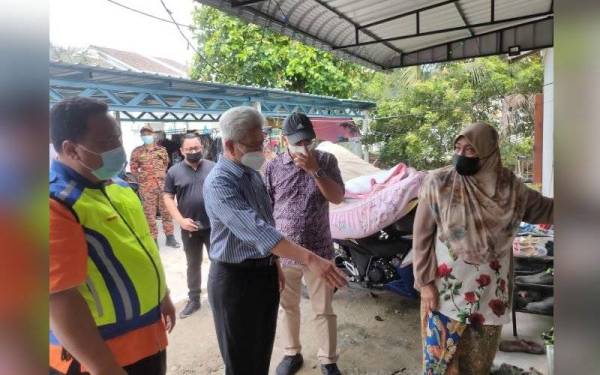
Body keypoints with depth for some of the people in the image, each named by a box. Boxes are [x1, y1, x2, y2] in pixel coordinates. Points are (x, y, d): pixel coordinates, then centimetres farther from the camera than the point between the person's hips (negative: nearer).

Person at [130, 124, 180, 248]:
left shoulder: (161, 150, 9)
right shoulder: (137, 151, 2)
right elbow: (133, 168, 5)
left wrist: (163, 175, 11)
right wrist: (141, 178, 1)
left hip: (162, 184, 2)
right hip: (146, 187, -2)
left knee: (166, 211, 5)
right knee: (149, 213, 2)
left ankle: (170, 237, 13)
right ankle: (153, 239, 10)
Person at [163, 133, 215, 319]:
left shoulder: (214, 168, 0)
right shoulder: (174, 171, -1)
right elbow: (168, 198, -1)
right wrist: (181, 220, -12)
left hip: (214, 226, 0)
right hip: (189, 228, 1)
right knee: (193, 265, 14)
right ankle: (194, 299, 29)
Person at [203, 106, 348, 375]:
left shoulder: (252, 173, 6)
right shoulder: (219, 183, -23)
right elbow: (255, 230, -36)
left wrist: (274, 264, 17)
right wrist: (309, 259, -43)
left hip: (264, 272, 8)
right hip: (235, 279, -8)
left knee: (262, 352, 22)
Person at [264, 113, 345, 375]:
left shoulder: (326, 160, -2)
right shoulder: (273, 167, -2)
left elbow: (338, 198, -10)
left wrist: (315, 170, -21)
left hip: (318, 250, -1)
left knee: (324, 310, 11)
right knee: (288, 307, 18)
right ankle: (292, 354, 39)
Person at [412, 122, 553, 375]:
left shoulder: (510, 187, -4)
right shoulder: (438, 184, -12)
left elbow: (545, 209, 11)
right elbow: (422, 237, -8)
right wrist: (424, 282, -10)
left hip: (490, 292, 3)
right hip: (446, 290, -3)